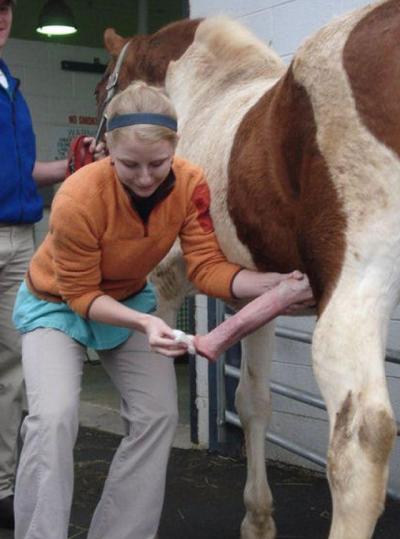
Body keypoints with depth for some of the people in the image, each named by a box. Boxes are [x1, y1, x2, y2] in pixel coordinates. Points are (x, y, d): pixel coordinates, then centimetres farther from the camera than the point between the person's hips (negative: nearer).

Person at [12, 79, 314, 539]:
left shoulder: (191, 184, -23)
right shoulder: (78, 198, -34)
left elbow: (206, 265, -22)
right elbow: (81, 294, -24)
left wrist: (275, 283, -38)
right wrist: (143, 324, -38)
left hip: (130, 301, 5)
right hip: (57, 306, -4)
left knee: (159, 416, -4)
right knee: (54, 417, -23)